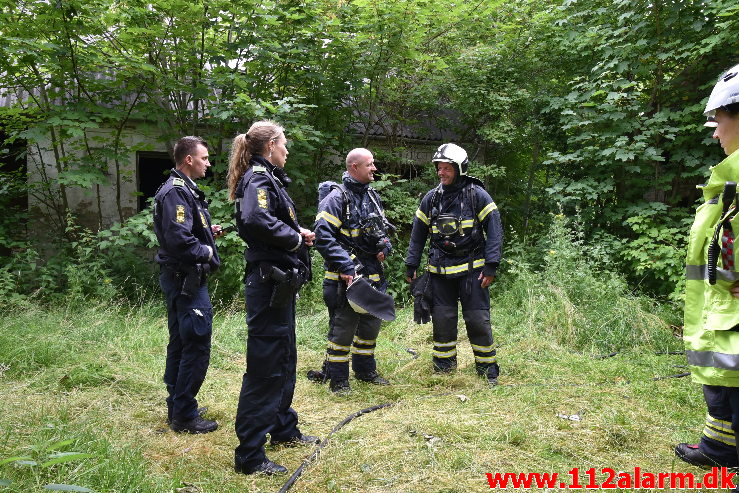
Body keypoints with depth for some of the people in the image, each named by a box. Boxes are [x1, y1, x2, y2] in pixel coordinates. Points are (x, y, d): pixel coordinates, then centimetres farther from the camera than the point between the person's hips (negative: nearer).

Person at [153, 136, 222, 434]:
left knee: (180, 344, 17)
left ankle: (176, 408, 28)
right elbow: (179, 239, -27)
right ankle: (184, 415, 4)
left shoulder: (182, 189, 17)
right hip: (187, 279, -11)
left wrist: (208, 233, 9)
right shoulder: (177, 192, -17)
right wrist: (207, 251, -12)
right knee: (197, 347, -5)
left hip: (179, 279, 11)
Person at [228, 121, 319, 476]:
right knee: (265, 365, -6)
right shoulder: (258, 178, -13)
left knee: (285, 358, 19)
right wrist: (295, 238, -18)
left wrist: (298, 232, 2)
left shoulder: (268, 177, 18)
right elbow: (255, 220, -31)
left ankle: (284, 429, 35)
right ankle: (249, 454, 4)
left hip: (280, 281, 11)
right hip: (269, 281, -11)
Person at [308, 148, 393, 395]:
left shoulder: (372, 195, 13)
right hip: (346, 276, -8)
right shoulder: (336, 198, -13)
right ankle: (338, 379, 13)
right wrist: (346, 267, -24)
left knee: (371, 323, 17)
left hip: (373, 273, 8)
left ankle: (365, 369, 35)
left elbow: (382, 228, 26)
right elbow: (323, 237, -19)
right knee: (343, 327, -1)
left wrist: (385, 245, 5)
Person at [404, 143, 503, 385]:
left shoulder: (477, 195, -3)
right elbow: (418, 234, 13)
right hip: (440, 270, 3)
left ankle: (488, 368, 14)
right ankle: (443, 367, 20)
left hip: (472, 268, -3)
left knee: (478, 320, -1)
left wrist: (491, 266, -12)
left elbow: (494, 231, -5)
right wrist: (411, 266, 9)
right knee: (442, 319, 6)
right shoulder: (431, 198, 7)